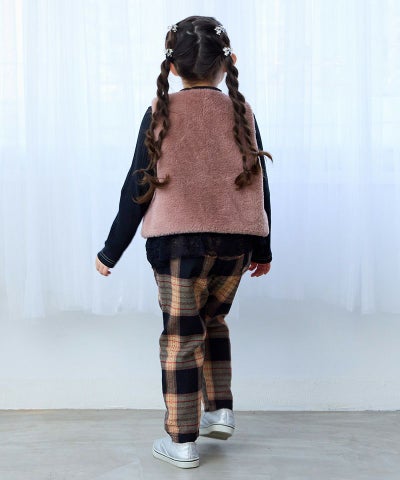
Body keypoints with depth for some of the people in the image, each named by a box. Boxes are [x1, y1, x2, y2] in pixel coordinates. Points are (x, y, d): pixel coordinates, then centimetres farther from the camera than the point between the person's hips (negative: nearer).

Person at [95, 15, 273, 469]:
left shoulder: (160, 113, -3)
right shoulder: (241, 113, 4)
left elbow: (138, 188, -4)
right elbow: (259, 185, 7)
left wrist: (111, 252, 3)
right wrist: (263, 248, 18)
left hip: (178, 240, -3)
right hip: (236, 241, 3)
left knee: (181, 334, 4)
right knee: (213, 319, 23)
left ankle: (182, 441, 10)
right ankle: (220, 410, 22)